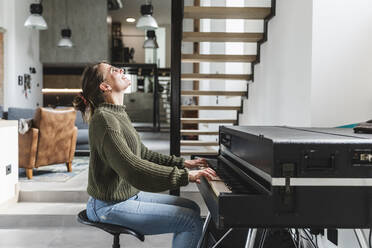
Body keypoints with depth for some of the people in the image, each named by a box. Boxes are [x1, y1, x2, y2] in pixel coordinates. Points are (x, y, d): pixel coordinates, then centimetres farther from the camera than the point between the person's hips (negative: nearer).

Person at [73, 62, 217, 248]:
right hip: (110, 206, -10)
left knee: (192, 208, 11)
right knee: (193, 222, -13)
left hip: (130, 194, 10)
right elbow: (132, 169, -30)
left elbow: (143, 154, 18)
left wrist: (182, 163, 12)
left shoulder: (119, 115, 11)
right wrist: (184, 176, -28)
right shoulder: (103, 119, -22)